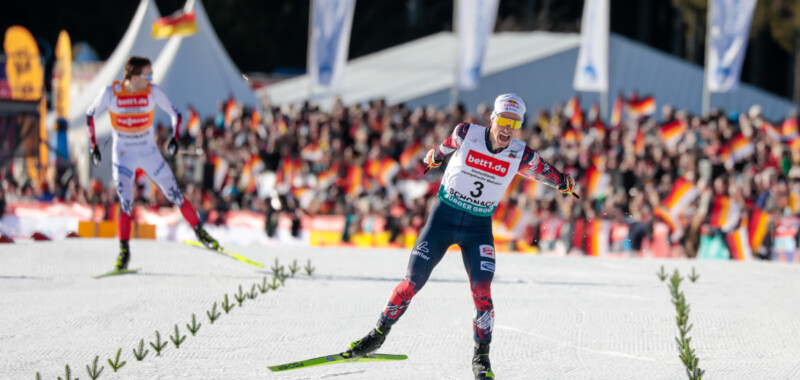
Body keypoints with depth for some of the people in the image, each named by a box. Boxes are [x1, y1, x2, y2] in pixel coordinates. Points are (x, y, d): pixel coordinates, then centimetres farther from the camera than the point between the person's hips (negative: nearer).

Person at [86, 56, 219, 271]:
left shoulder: (153, 92, -12)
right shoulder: (111, 92, -15)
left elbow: (175, 113, 1)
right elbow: (90, 115, 0)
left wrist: (175, 138, -15)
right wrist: (93, 146, -3)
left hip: (150, 154, 1)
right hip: (123, 156, -1)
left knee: (175, 196, 3)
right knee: (125, 204, -11)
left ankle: (199, 231, 20)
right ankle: (124, 251, -1)